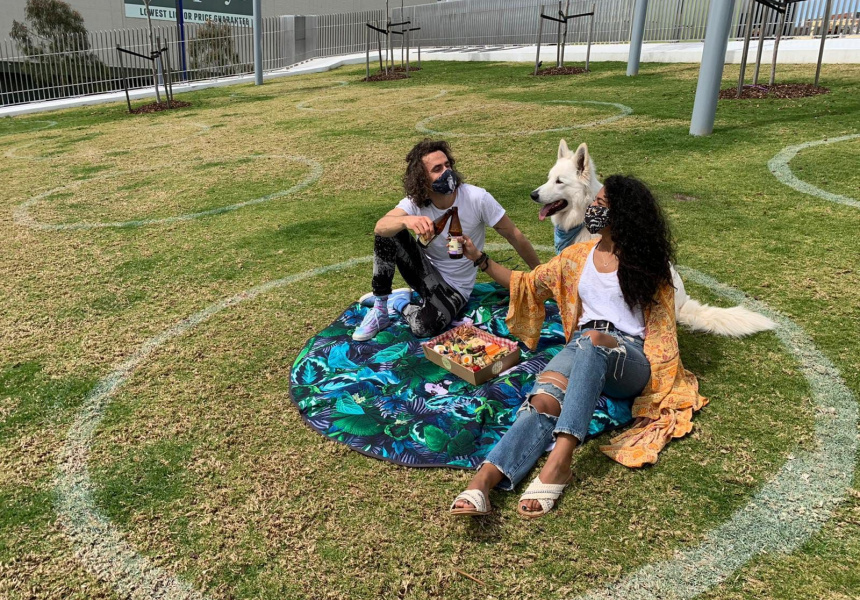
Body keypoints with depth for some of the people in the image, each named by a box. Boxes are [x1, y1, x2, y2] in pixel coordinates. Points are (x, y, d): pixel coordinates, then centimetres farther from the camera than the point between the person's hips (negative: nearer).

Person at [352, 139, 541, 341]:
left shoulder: (477, 198, -21)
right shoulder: (415, 203, -14)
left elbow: (514, 236, -11)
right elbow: (379, 227, -32)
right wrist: (406, 220, -54)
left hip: (454, 286, -2)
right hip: (426, 272, 2)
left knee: (425, 326, -33)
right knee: (389, 233, -25)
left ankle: (399, 302, 2)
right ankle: (380, 306, -12)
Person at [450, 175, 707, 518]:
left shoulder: (646, 265, 6)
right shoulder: (578, 256, 16)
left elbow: (661, 329, 4)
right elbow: (527, 286, 19)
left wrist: (657, 397, -5)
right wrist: (480, 260, 9)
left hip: (631, 358, -3)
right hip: (583, 348, 3)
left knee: (592, 339, -40)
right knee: (544, 400, -31)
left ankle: (560, 460, -50)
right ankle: (484, 480, -53)